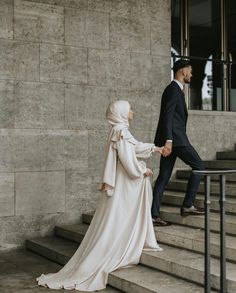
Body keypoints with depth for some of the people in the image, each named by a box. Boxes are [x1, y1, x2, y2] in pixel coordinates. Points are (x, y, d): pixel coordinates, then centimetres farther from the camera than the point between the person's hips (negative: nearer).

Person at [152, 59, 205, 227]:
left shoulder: (175, 89, 22)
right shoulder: (174, 89, -9)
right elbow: (168, 115, -19)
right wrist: (168, 140, -26)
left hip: (171, 139, 10)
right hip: (175, 138, -10)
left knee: (164, 177, 5)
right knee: (199, 166, -1)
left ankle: (154, 215, 4)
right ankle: (188, 205, 1)